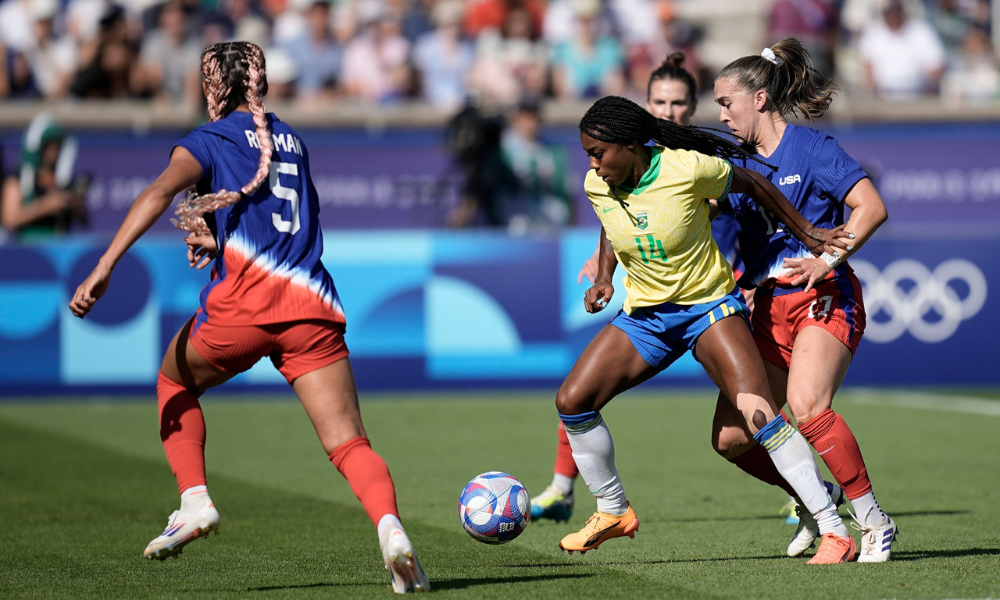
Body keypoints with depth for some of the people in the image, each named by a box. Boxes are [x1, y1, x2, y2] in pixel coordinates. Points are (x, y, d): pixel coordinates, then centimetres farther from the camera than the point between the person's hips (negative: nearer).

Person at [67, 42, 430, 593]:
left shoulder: (208, 141, 9)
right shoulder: (290, 140, 24)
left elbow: (158, 193, -8)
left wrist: (103, 269, -16)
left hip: (244, 300, -3)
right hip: (312, 306, 3)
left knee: (174, 382, 26)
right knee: (349, 444, -3)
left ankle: (194, 500, 9)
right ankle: (388, 523, -31)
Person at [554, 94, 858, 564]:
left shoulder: (689, 169, -22)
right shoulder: (597, 186, -8)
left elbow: (752, 184, -4)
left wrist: (806, 234, 1)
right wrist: (603, 278, -1)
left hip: (709, 305, -5)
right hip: (643, 314, 5)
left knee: (755, 410, -24)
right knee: (572, 401, -7)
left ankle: (834, 533, -21)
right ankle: (613, 512, 16)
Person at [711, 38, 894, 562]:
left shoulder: (810, 148, -4)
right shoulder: (738, 166, 15)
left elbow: (872, 208, -13)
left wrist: (829, 259, -22)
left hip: (824, 300, -7)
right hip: (769, 307, 7)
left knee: (806, 405, -30)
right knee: (731, 437, -4)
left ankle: (873, 522, -18)